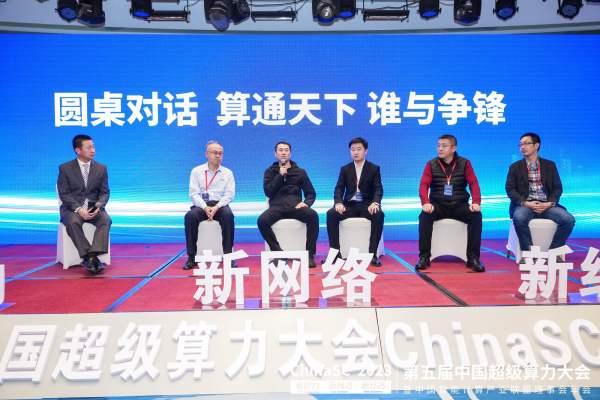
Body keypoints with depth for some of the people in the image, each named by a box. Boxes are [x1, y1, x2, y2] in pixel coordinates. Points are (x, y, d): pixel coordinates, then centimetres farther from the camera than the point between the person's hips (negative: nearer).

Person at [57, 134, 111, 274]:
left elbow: (105, 193, 6)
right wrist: (78, 209, -20)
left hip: (94, 208, 2)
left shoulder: (101, 168, 9)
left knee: (106, 220, -30)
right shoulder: (65, 168, 2)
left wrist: (98, 206, -16)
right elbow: (64, 194, -4)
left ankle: (92, 256, -38)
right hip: (72, 208, -2)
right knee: (73, 222, -35)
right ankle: (90, 257, -35)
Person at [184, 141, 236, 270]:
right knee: (190, 215, -32)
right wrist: (205, 207, -19)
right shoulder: (196, 171, 8)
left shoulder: (227, 172, 10)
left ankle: (228, 255, -27)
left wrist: (216, 207, -17)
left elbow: (230, 194, 1)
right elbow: (194, 193, -1)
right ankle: (191, 257, -24)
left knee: (228, 215, -34)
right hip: (201, 205, 0)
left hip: (220, 205, 0)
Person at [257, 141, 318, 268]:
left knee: (313, 215, -31)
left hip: (295, 206, 0)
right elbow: (268, 192, 3)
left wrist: (306, 203, -8)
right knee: (262, 220, -32)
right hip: (277, 207, 0)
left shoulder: (300, 172, 17)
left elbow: (311, 193, 14)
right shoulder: (270, 172, 17)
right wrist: (280, 175, -3)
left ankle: (310, 254, -22)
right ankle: (277, 252, -18)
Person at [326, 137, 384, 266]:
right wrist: (339, 203, -20)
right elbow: (339, 189, 2)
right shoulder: (345, 169, 11)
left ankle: (373, 253, -27)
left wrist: (375, 203, -27)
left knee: (379, 215, -34)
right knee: (331, 214, -26)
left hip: (367, 205, -2)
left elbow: (378, 189, -5)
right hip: (349, 205, 2)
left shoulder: (374, 168, 5)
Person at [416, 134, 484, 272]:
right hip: (438, 205, 0)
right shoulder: (431, 164, 5)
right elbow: (424, 185, -5)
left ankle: (473, 257, -19)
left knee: (476, 215, -28)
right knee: (424, 215, -31)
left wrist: (476, 202, -21)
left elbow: (474, 184, -2)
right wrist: (426, 203, -24)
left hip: (459, 205, 1)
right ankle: (424, 257, -23)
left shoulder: (464, 163, 6)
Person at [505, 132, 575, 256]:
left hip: (546, 205, 2)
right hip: (525, 205, -2)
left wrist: (549, 203, -12)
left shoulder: (550, 165, 13)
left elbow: (558, 188, 7)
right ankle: (528, 251, -22)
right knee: (519, 218, -36)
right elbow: (510, 189, -1)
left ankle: (554, 250, -7)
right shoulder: (515, 167, 9)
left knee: (569, 219, -23)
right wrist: (526, 203, -16)